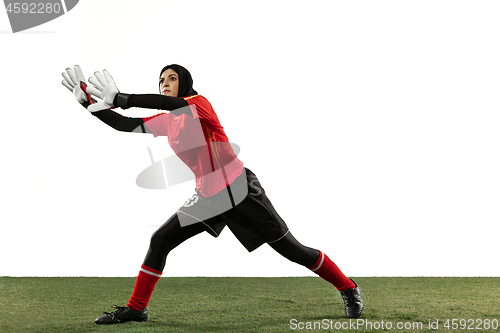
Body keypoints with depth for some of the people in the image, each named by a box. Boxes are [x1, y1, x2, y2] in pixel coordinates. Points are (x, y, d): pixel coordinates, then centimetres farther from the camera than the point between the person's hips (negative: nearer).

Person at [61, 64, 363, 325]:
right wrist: (89, 101, -3)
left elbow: (175, 104, -32)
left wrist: (122, 99, -37)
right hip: (207, 196, 7)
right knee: (159, 241, -1)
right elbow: (125, 125, 8)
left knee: (291, 250, -3)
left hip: (240, 190, -7)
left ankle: (348, 288, 14)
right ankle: (136, 308, 10)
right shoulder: (166, 120, 10)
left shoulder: (199, 103, -11)